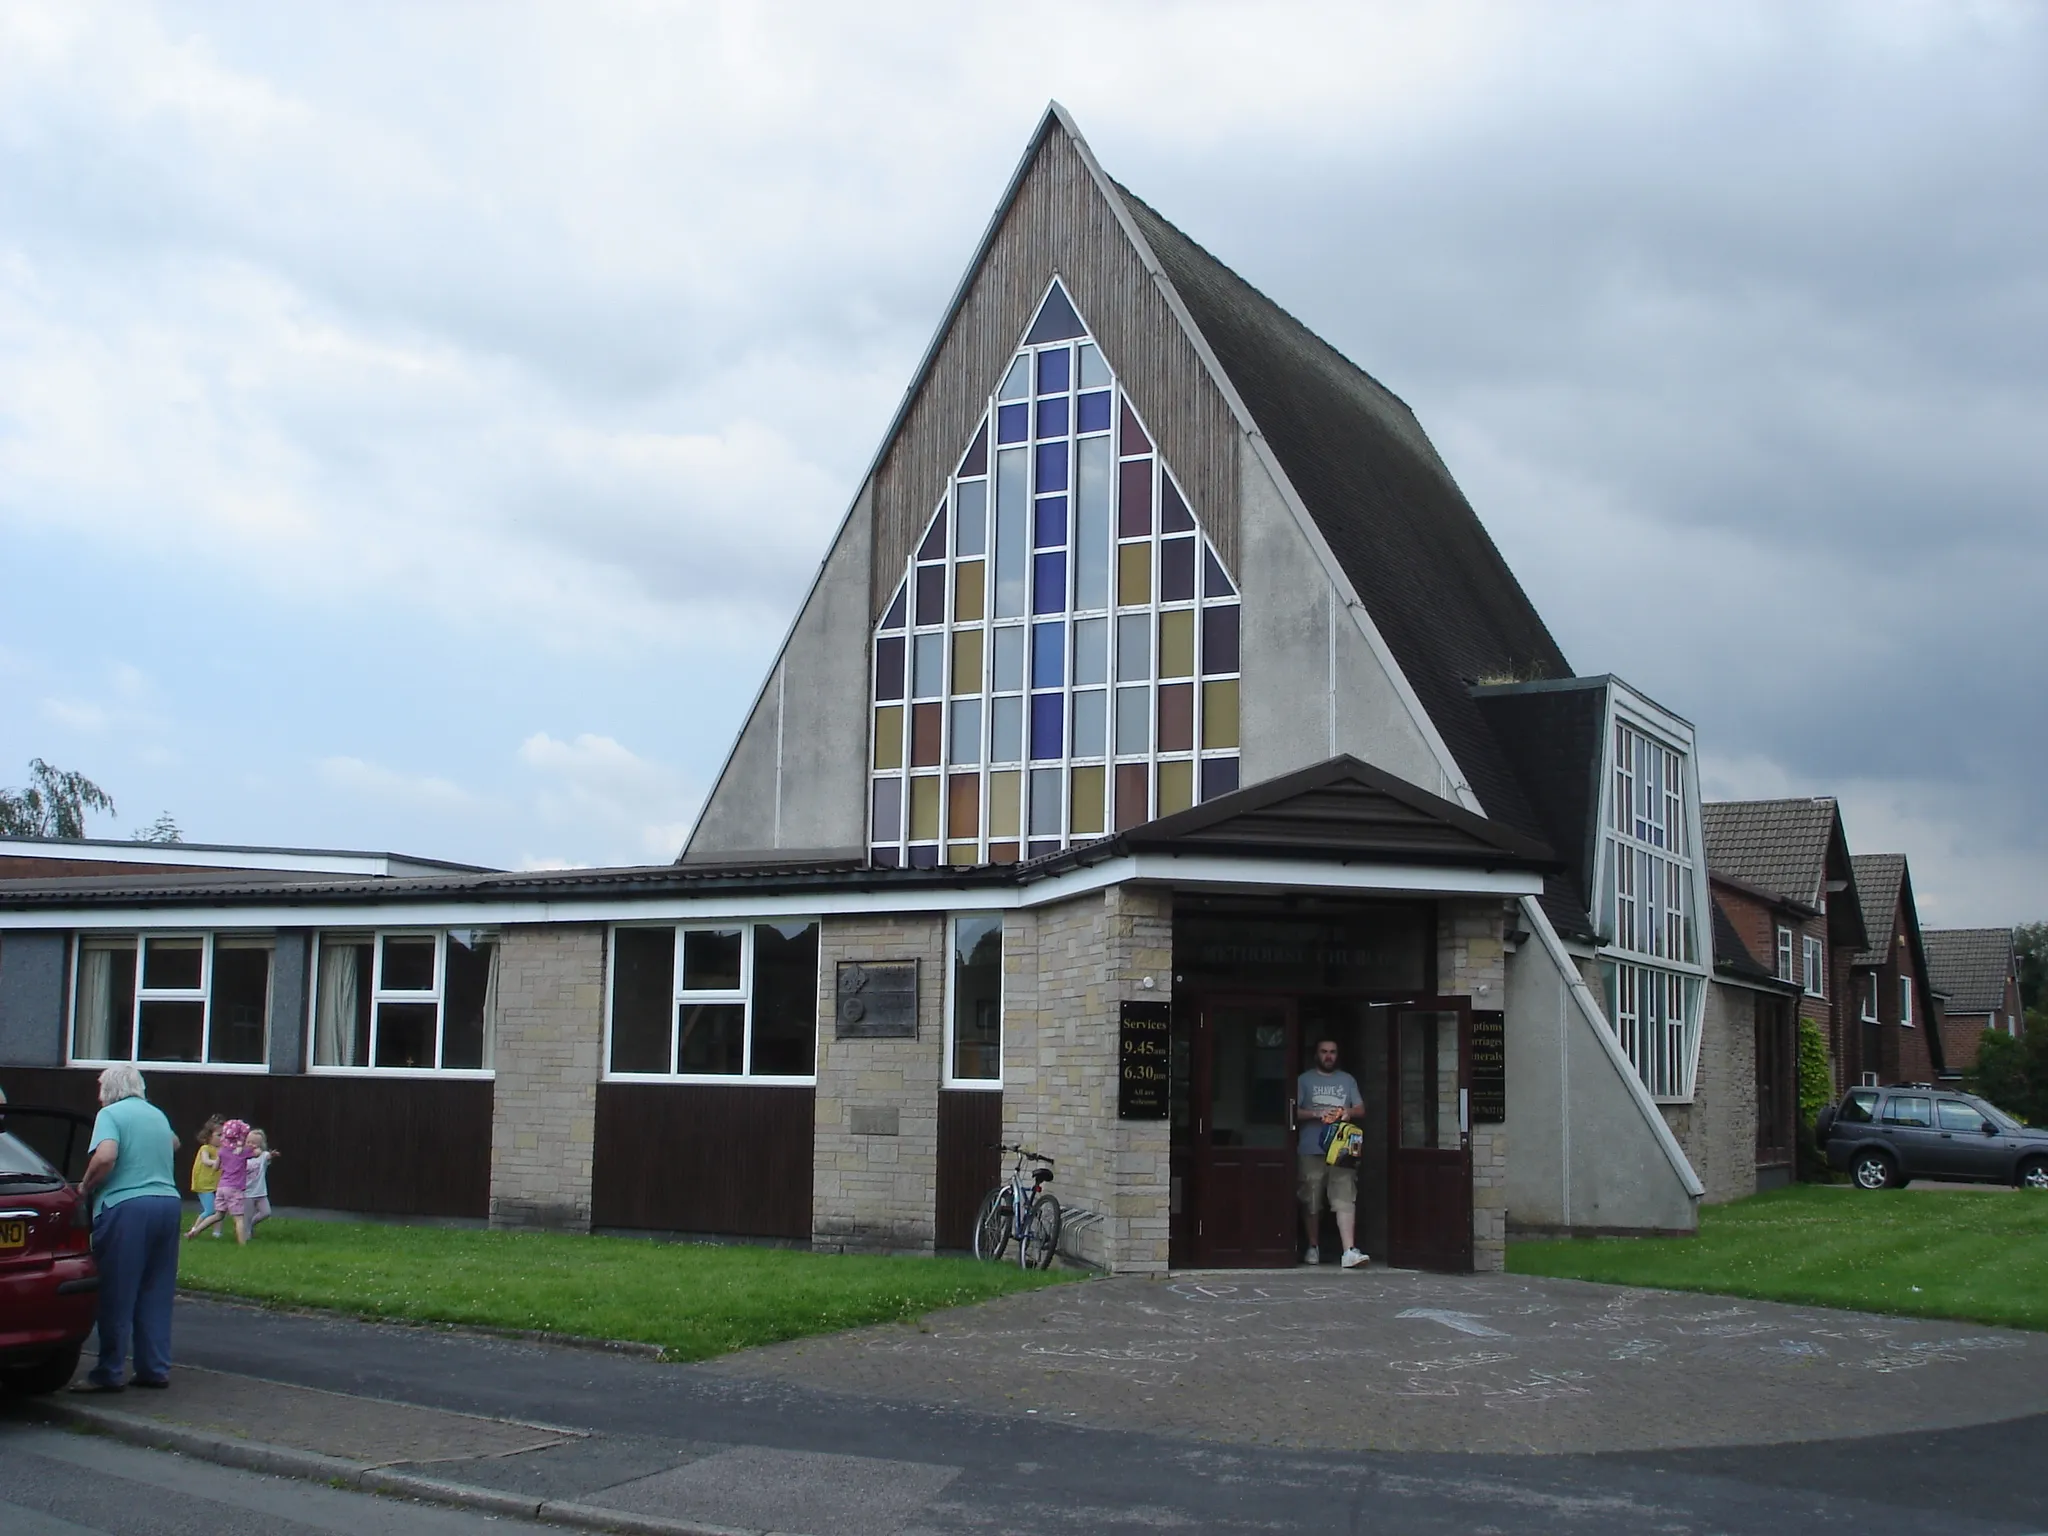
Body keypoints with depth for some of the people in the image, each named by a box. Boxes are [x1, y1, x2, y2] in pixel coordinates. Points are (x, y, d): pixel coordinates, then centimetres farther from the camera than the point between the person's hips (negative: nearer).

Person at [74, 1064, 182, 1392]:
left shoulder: (111, 1114, -2)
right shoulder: (158, 1115, 19)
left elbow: (105, 1156, -18)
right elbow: (173, 1143, 41)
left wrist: (85, 1187, -4)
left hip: (126, 1207, -6)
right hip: (169, 1203, 7)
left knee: (117, 1294, 0)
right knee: (156, 1294, 11)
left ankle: (109, 1373, 4)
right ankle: (155, 1368, 13)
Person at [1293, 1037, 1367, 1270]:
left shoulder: (1348, 1080, 17)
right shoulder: (1304, 1080, 8)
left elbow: (1361, 1110, 14)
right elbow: (1294, 1112, 1)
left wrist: (1348, 1112, -8)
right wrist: (1316, 1114, -15)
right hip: (1311, 1151, -1)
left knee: (1345, 1199, -11)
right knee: (1311, 1202, 5)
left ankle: (1349, 1251, -17)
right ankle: (1313, 1248, 20)